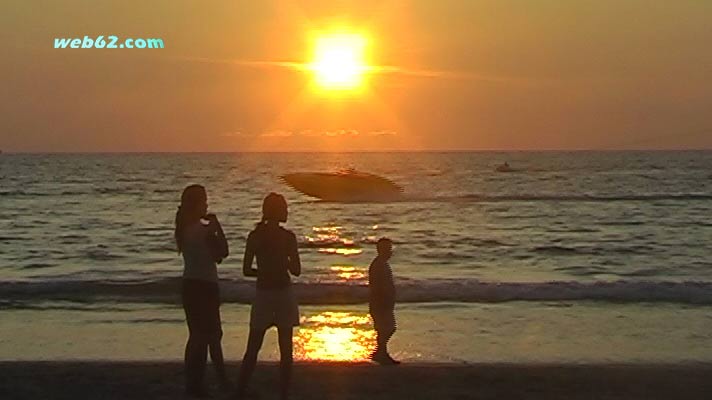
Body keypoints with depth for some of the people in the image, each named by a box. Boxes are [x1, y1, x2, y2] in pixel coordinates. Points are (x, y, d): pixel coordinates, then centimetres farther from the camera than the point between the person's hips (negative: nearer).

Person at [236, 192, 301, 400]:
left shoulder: (254, 236, 0)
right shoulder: (288, 237, -8)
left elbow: (246, 270, 1)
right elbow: (296, 270, -4)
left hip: (263, 295, 2)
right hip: (283, 294, -2)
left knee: (252, 349, 10)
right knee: (285, 349, 6)